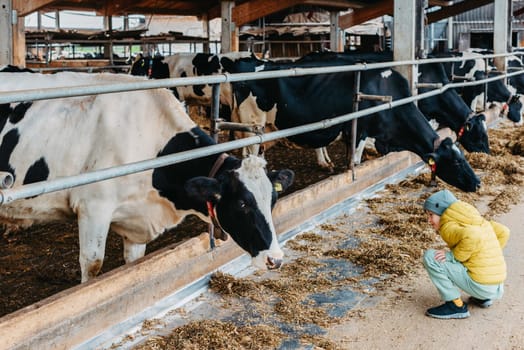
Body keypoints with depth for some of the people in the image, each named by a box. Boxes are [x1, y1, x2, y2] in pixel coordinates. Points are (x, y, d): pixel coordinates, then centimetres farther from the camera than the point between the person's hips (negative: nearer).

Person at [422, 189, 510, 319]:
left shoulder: (449, 227, -12)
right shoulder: (475, 220, 14)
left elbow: (471, 236, -31)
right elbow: (503, 232, 17)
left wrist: (454, 255, -17)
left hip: (481, 286, -9)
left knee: (430, 256, -10)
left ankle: (456, 305, -4)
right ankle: (483, 298, 18)